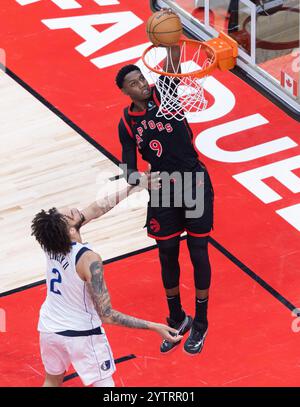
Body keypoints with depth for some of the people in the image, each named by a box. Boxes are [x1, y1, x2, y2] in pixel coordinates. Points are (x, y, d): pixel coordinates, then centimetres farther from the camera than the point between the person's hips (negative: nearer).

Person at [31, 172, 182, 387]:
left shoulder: (52, 238, -14)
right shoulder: (89, 260, -32)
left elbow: (95, 210, 1)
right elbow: (107, 315, -29)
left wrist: (133, 188, 6)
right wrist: (154, 327, -27)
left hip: (49, 327, 6)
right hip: (82, 334, -6)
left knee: (52, 381, 27)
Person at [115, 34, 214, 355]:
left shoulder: (163, 94, -8)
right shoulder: (127, 123, 0)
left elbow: (172, 68, -27)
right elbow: (129, 165, 0)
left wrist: (172, 43, -47)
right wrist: (132, 177, -24)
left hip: (195, 183, -3)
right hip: (162, 190, 3)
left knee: (198, 253, 3)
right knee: (167, 256, 11)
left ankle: (200, 324, 17)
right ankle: (177, 319, 31)